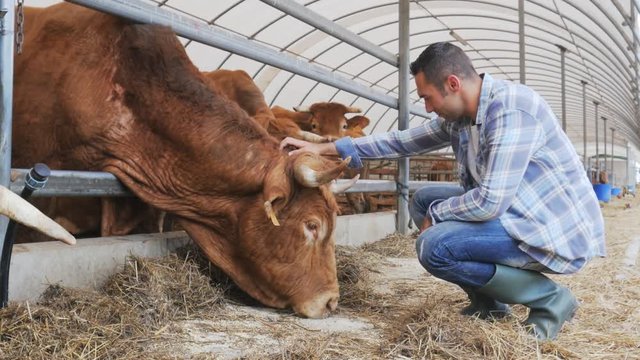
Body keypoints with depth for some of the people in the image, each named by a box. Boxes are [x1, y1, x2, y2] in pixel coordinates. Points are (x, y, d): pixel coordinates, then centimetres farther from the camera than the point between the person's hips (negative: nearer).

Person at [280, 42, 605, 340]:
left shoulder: (511, 108, -24)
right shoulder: (458, 116, 3)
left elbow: (491, 201, -29)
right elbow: (402, 142, 12)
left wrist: (436, 214, -10)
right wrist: (326, 148, 10)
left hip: (557, 228, -9)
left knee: (434, 248, -22)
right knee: (424, 200, 10)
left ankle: (550, 299, -5)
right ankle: (488, 302, 14)